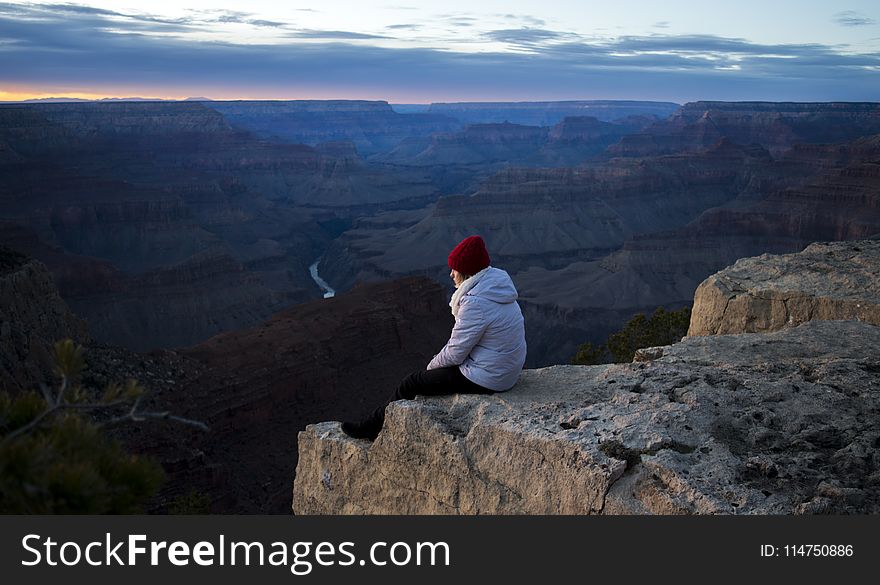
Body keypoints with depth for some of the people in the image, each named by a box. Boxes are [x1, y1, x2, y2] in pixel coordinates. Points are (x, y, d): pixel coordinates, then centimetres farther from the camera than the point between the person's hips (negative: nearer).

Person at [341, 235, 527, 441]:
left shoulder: (475, 303, -26)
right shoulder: (495, 286, 5)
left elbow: (455, 352, -20)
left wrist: (432, 366, 0)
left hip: (484, 379, -9)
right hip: (505, 370, 9)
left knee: (412, 383, 4)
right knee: (434, 370, 25)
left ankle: (372, 427, 22)